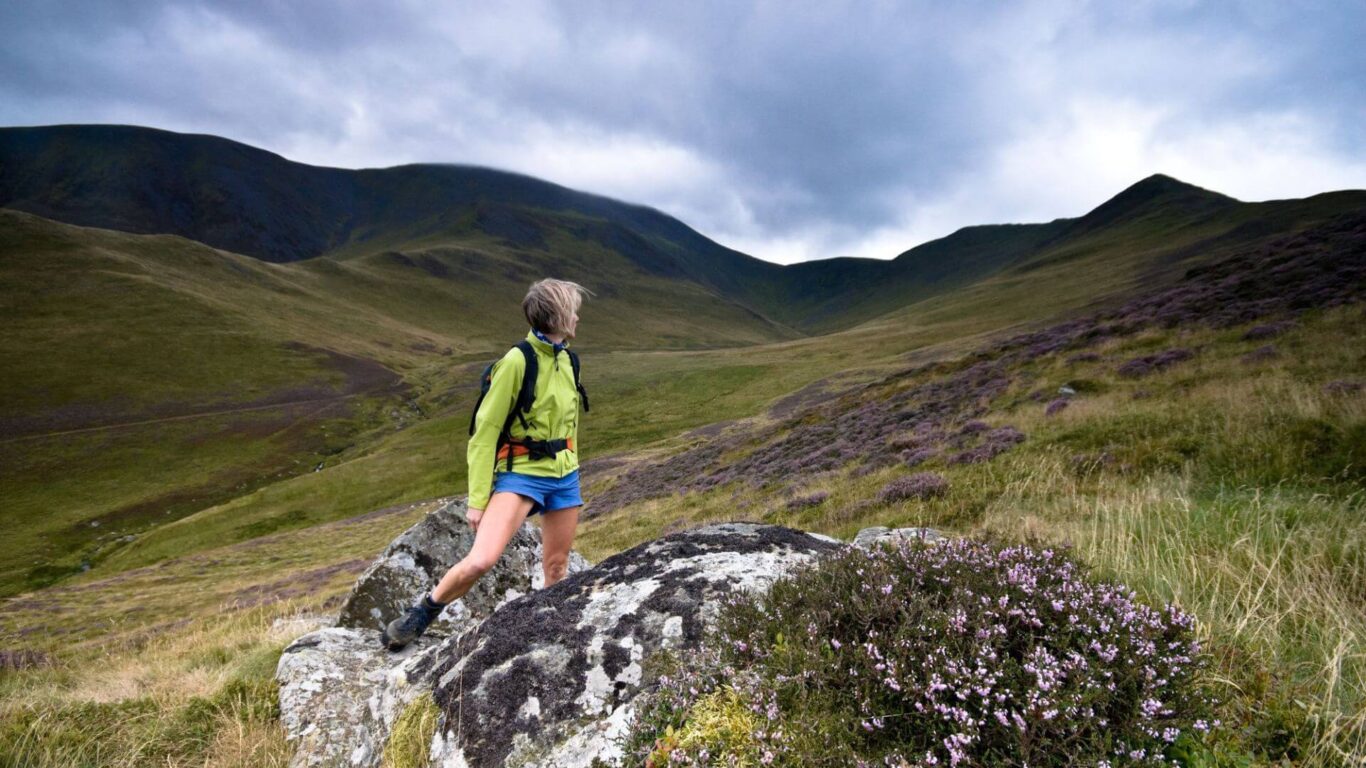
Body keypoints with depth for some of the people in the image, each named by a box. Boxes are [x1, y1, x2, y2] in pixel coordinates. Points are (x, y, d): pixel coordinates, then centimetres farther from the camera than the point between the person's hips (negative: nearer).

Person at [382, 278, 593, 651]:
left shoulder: (566, 360, 8)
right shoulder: (517, 360, -15)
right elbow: (485, 430, -14)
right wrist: (478, 499, -15)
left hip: (565, 478, 7)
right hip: (520, 475, -7)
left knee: (557, 568, 11)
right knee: (479, 561, -20)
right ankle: (421, 615, 5)